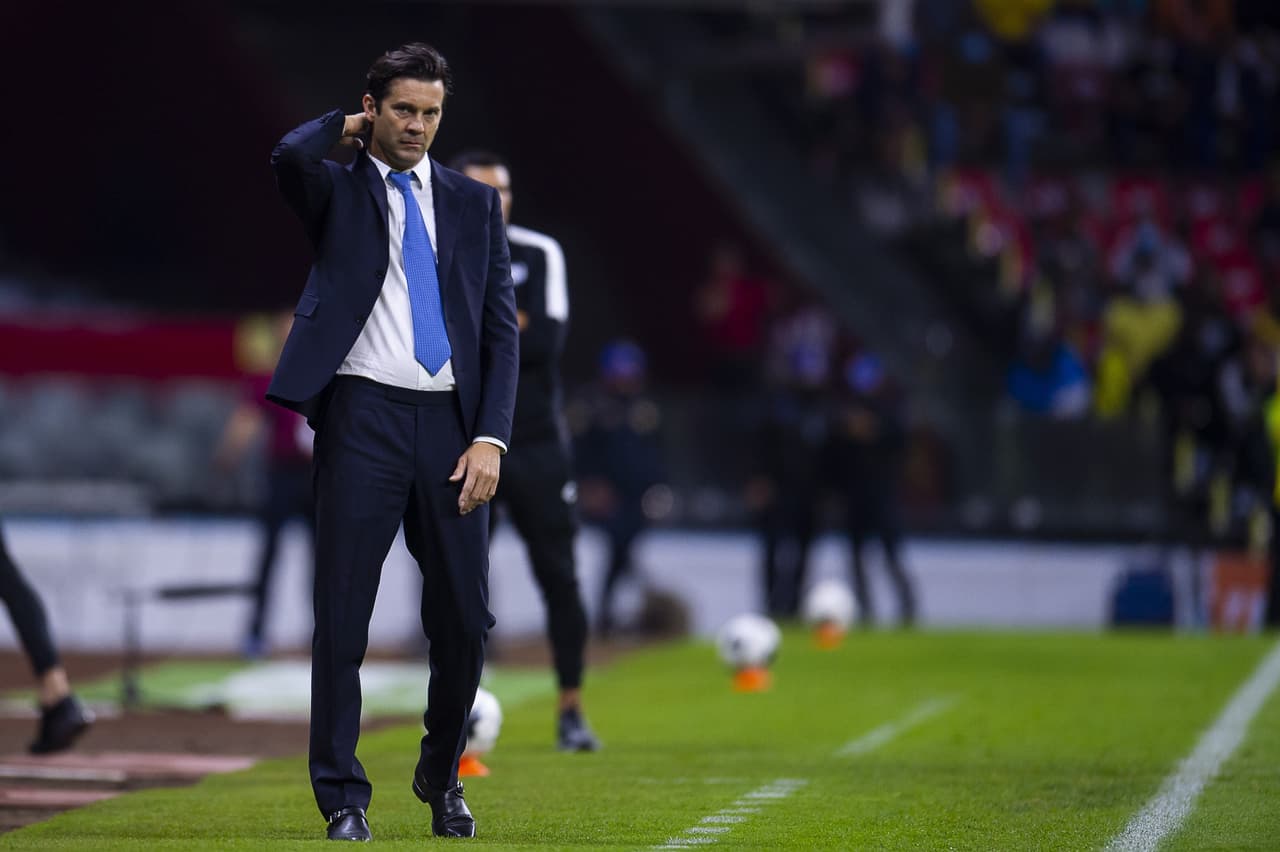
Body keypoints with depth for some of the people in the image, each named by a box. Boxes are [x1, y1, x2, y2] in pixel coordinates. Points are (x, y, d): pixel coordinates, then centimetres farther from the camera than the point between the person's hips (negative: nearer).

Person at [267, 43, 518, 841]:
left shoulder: (475, 204, 15)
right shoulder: (337, 190, 7)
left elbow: (502, 329, 10)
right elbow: (289, 156, -18)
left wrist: (490, 439, -2)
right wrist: (345, 126, 3)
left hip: (450, 423, 3)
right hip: (362, 417, -3)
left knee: (466, 618, 4)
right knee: (343, 615, -4)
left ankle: (442, 776, 25)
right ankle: (344, 797, 4)